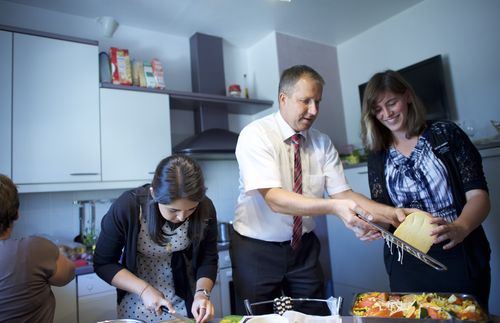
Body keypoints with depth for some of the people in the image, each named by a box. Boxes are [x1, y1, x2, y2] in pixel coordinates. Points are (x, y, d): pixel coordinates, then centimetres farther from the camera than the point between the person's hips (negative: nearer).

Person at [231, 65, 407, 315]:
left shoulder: (322, 143, -2)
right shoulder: (255, 135, -18)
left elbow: (342, 193, -6)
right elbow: (274, 199, -28)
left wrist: (390, 213, -22)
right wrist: (333, 206, -39)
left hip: (304, 247, 5)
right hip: (257, 250, -4)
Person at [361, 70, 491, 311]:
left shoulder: (445, 134, -2)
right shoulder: (378, 156, 5)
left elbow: (478, 195, -8)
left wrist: (460, 228, -27)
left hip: (459, 258, -2)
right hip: (406, 264, 2)